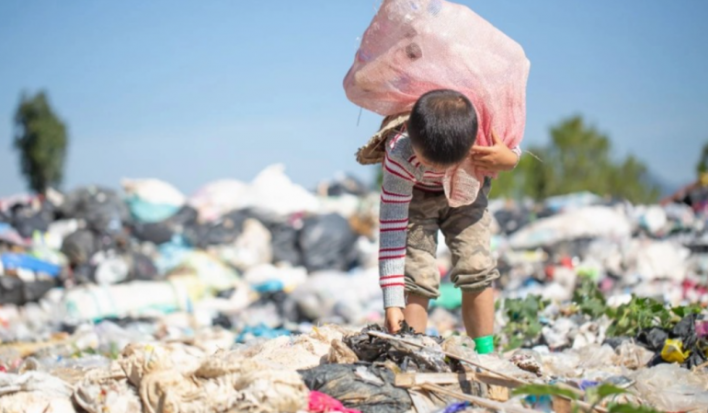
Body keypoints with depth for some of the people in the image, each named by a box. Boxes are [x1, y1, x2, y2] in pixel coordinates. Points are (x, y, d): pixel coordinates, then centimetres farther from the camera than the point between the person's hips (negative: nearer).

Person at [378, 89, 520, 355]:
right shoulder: (400, 155, -40)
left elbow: (512, 150, -9)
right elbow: (391, 228, -36)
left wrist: (509, 160, -37)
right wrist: (392, 303, -38)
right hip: (414, 196, -2)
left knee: (477, 267, -7)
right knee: (416, 274, -17)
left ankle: (485, 353, 4)